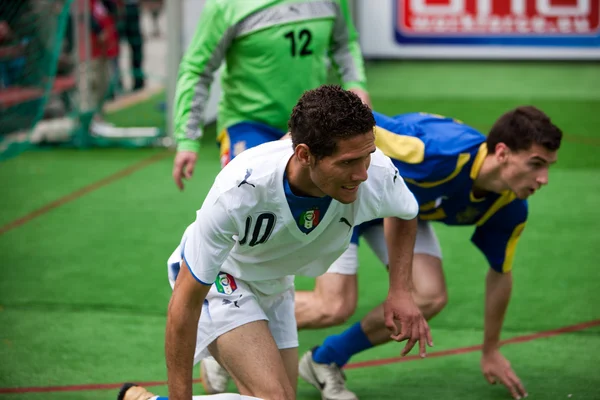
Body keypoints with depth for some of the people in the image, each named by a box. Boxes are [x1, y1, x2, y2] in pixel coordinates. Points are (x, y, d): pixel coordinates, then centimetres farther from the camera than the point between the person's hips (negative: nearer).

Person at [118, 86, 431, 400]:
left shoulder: (377, 174, -28)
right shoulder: (238, 191, -39)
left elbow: (404, 213, 1)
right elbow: (185, 303, -30)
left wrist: (400, 292, -9)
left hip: (275, 285, 6)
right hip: (218, 278, -6)